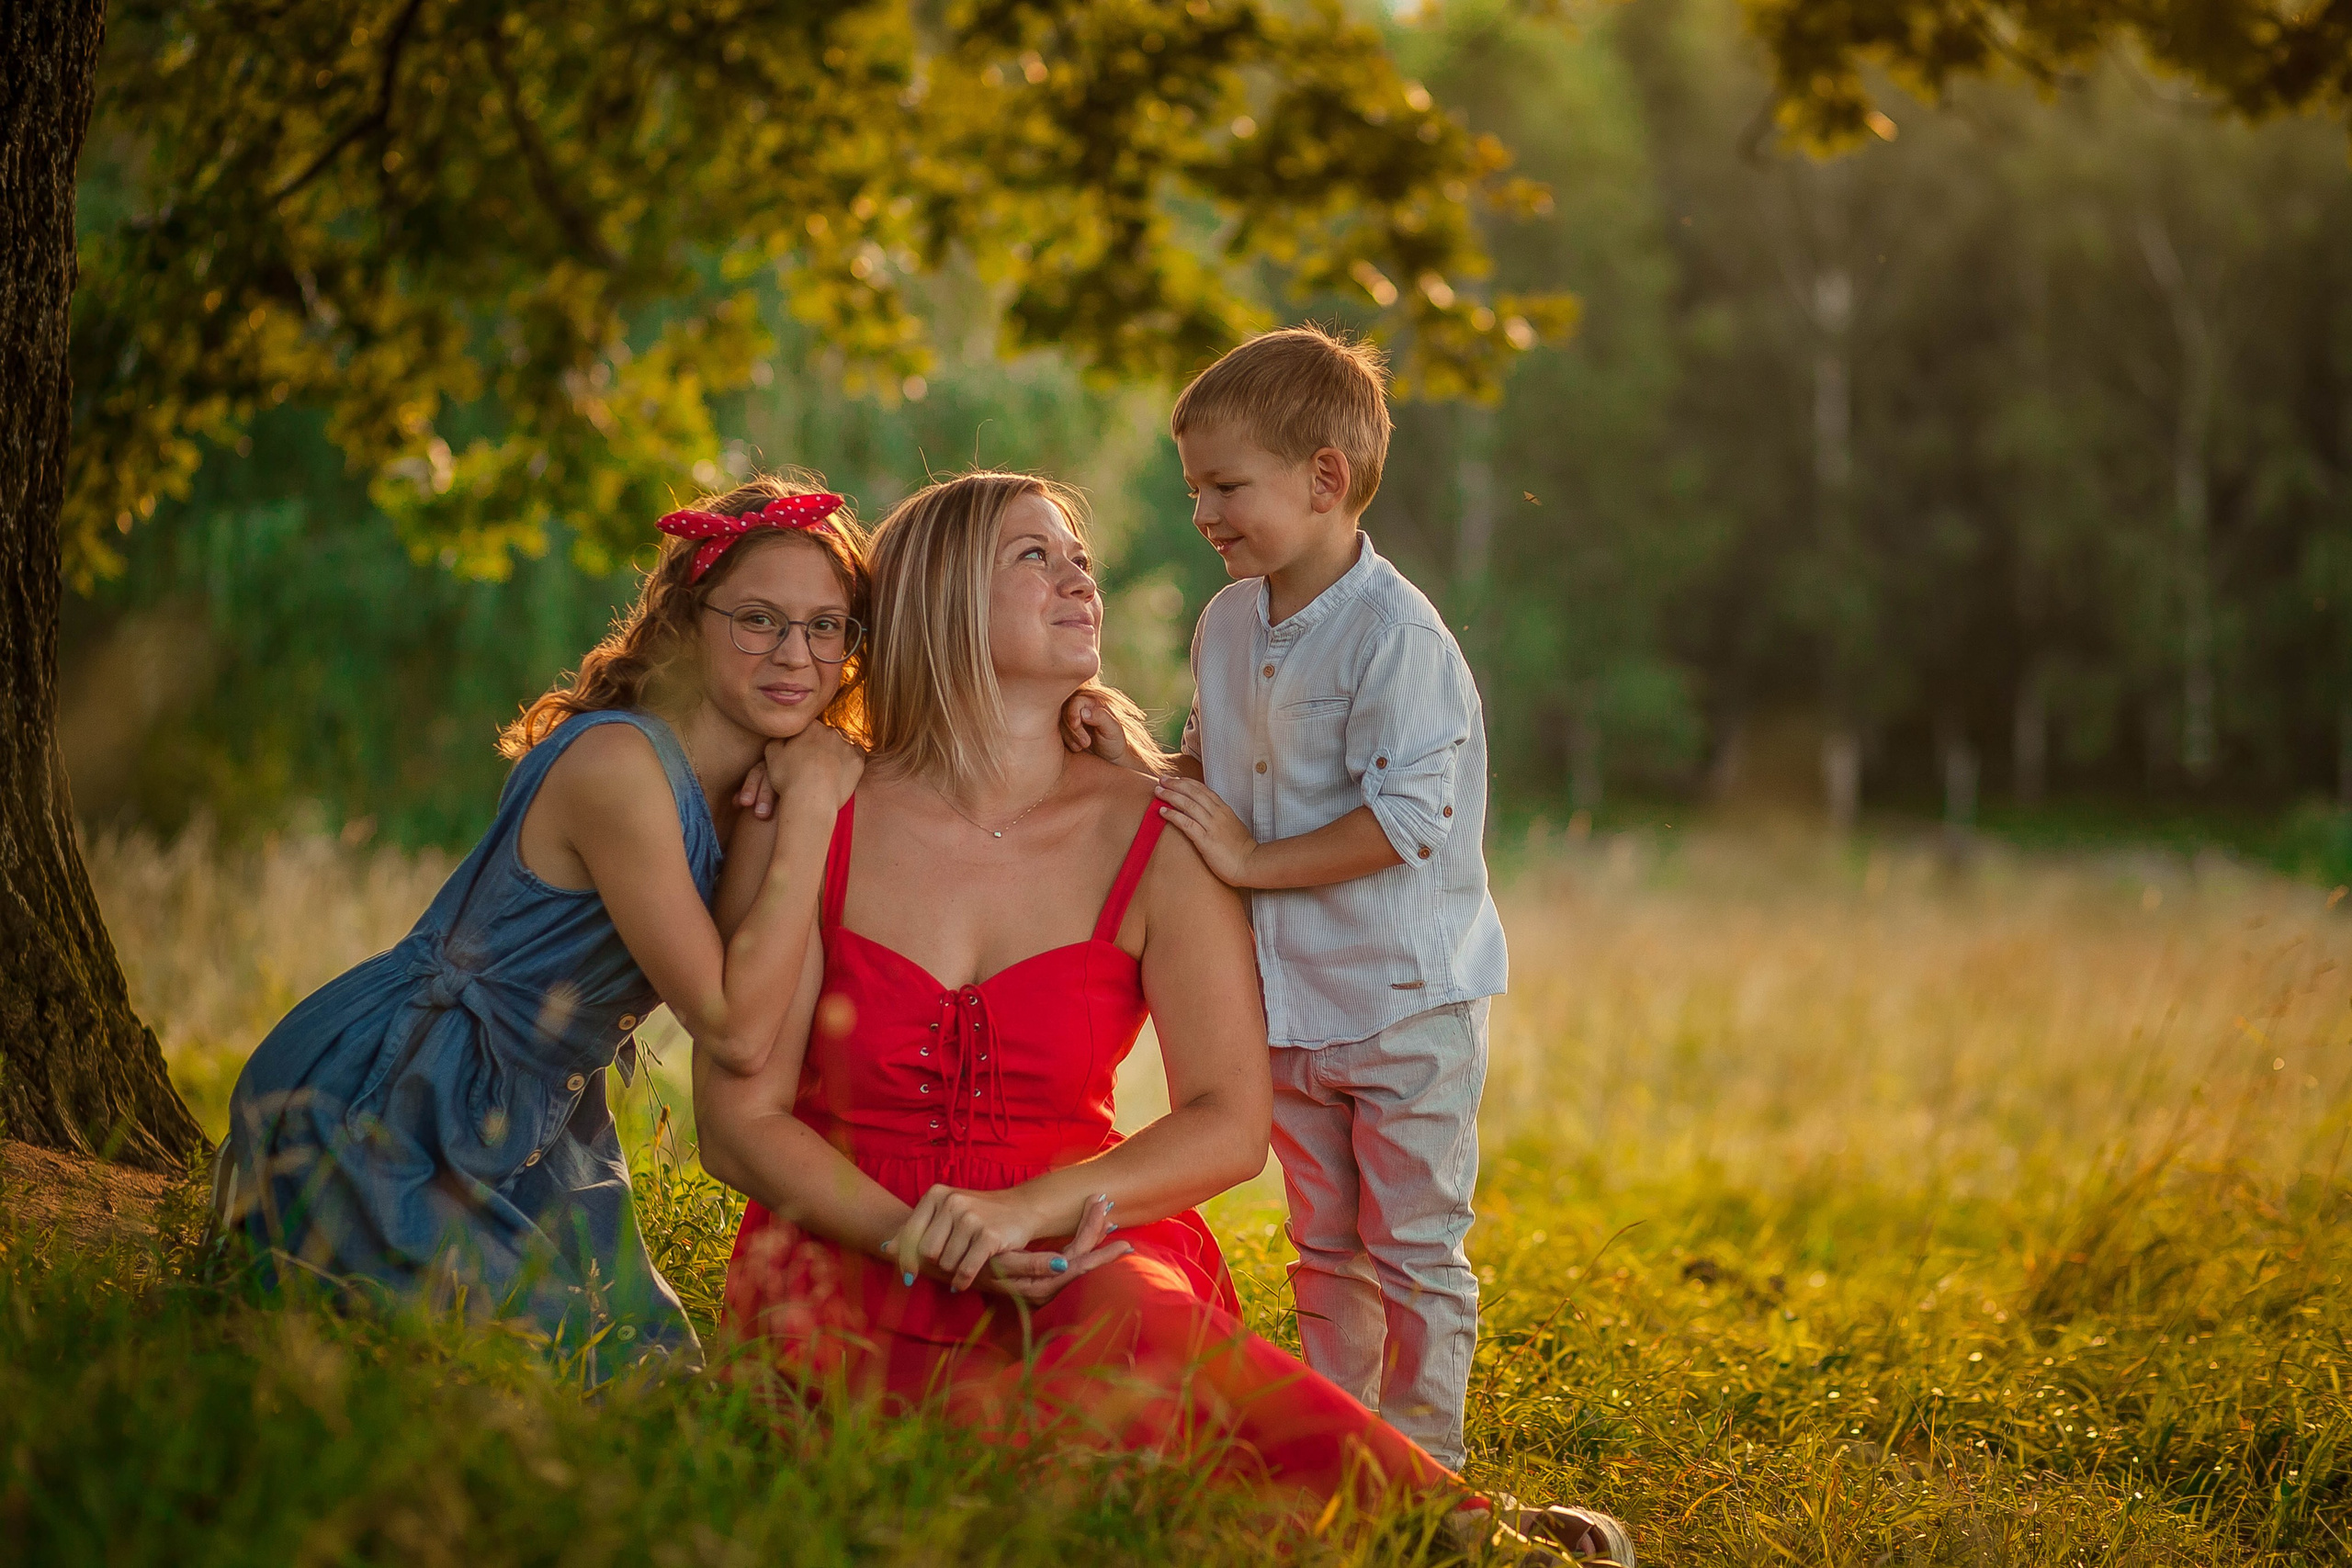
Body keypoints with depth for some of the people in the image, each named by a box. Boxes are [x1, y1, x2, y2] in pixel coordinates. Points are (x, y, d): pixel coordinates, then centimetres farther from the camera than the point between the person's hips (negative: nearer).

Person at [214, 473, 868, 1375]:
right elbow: (734, 1029, -27)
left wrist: (791, 808, -14)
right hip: (362, 1114, -9)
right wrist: (808, 807, -24)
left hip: (524, 1144, 9)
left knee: (634, 1373, 5)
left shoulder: (741, 783, 2)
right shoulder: (618, 765, -26)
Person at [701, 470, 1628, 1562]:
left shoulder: (1156, 842, 1)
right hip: (850, 1256, -1)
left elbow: (1229, 1125, -4)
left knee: (1125, 1333, -37)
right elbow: (739, 1121, -3)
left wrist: (1031, 1208, -21)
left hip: (1070, 1253, 2)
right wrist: (920, 1240, -18)